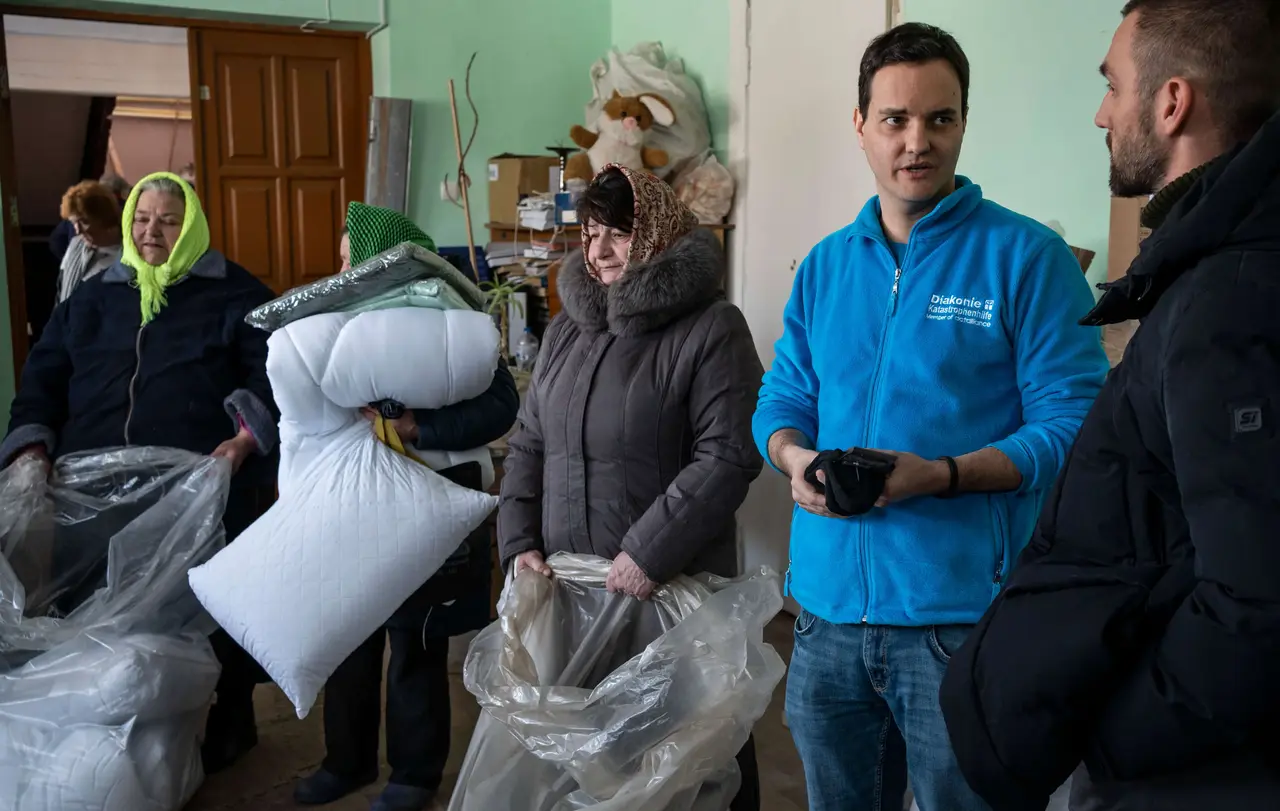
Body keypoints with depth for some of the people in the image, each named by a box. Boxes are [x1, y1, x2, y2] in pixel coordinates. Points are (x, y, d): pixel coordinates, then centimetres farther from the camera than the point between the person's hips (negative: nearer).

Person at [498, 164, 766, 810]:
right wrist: (519, 543, 2)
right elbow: (528, 447, 14)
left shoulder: (711, 328, -9)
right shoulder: (566, 330, 12)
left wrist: (650, 552, -21)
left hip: (676, 587, -5)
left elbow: (727, 456, -17)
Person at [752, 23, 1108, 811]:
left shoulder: (1027, 257, -6)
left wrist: (943, 474, -24)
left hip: (964, 617, -5)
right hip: (828, 608, 5)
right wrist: (796, 457, -9)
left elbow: (1073, 425, -10)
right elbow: (783, 400, 14)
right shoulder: (825, 265, 10)